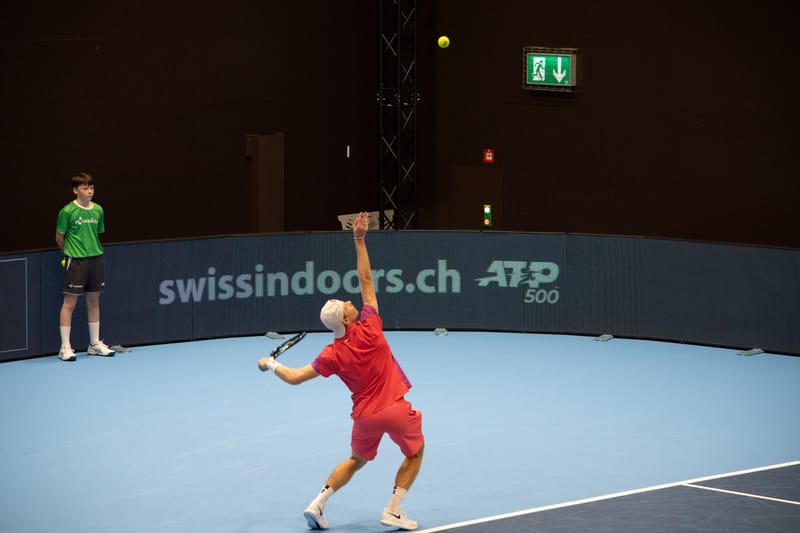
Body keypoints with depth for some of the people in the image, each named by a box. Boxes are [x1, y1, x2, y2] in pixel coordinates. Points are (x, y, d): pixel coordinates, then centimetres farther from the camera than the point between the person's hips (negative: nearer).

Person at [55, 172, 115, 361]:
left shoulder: (98, 210, 6)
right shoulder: (67, 211, -9)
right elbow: (59, 238, 0)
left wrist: (92, 249, 12)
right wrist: (71, 252, 8)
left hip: (96, 259, 5)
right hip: (75, 261, -5)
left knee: (94, 301, 11)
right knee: (70, 302, -3)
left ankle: (95, 344, 21)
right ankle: (65, 347, 1)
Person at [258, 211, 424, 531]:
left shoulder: (332, 355, -7)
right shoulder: (369, 328, -14)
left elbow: (295, 377, -3)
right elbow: (366, 280, -9)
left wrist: (270, 365, 16)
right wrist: (359, 240, -9)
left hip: (364, 415, 3)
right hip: (395, 409, -3)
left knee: (356, 461, 28)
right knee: (415, 454, 20)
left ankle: (318, 504, 15)